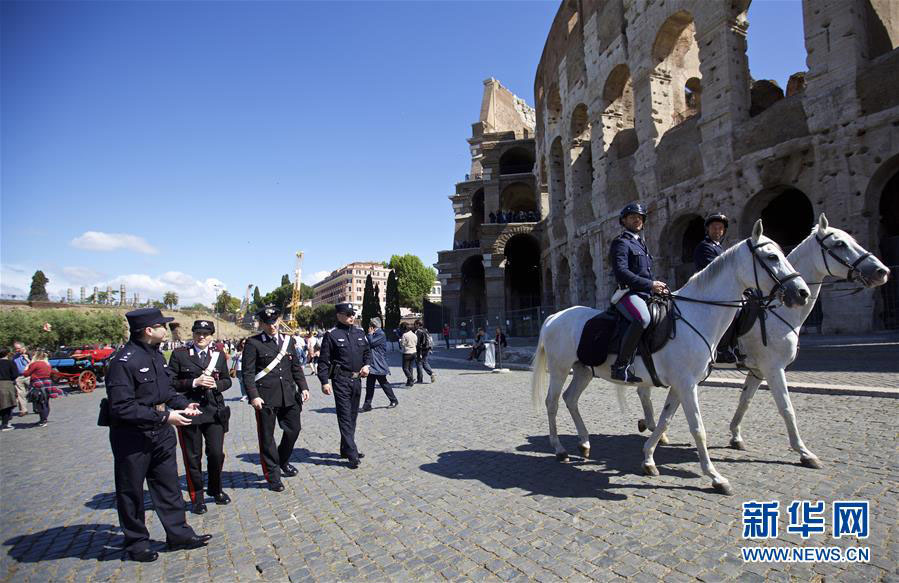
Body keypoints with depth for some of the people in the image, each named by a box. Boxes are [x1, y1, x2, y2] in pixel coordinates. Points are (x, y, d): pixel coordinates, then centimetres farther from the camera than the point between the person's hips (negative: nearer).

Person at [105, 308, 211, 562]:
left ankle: (178, 533, 27)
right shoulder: (123, 361, -21)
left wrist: (184, 405, 0)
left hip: (160, 432, 8)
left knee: (168, 485, 15)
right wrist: (164, 416, -26)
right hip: (132, 436, -8)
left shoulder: (156, 355, 7)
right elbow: (122, 407, -26)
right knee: (131, 491, 11)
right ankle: (136, 542, 28)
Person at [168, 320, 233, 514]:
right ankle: (197, 497, 25)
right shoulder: (179, 354, -2)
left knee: (217, 454, 5)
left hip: (214, 410, 2)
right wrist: (194, 383, -17)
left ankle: (216, 490, 29)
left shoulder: (219, 355, 7)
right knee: (193, 457, 8)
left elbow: (227, 381, 11)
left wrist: (216, 384, -9)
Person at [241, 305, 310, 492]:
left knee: (293, 429, 13)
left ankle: (283, 461, 38)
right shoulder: (253, 343, -5)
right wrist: (254, 396, -17)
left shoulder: (288, 340, 9)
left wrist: (303, 387, 6)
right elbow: (248, 373, -8)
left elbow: (296, 367, 14)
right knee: (267, 436, 6)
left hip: (289, 396, 5)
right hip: (265, 398, -5)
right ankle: (273, 475, 20)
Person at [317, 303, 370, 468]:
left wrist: (366, 364, 2)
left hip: (357, 379, 7)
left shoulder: (360, 332, 11)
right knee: (345, 417, -6)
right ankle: (352, 455, -4)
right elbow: (323, 360, -7)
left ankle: (346, 449, 29)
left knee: (352, 416, 15)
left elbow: (367, 351, 21)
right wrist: (324, 382, -13)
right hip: (341, 381, -6)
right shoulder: (331, 335, -6)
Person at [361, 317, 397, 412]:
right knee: (369, 385, 6)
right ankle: (367, 405, 10)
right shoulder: (374, 334, 15)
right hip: (372, 365, 9)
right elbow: (368, 344, 17)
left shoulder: (381, 334, -13)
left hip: (379, 365, -9)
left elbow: (371, 343, -20)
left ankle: (394, 400, 19)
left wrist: (370, 333, -9)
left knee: (384, 383, 3)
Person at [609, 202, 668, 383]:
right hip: (628, 293, -10)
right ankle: (621, 366, -32)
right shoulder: (621, 242, -2)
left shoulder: (641, 243, 27)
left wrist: (658, 286, 10)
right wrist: (650, 285, -17)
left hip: (646, 294, 10)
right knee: (642, 319, -37)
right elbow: (621, 272, -16)